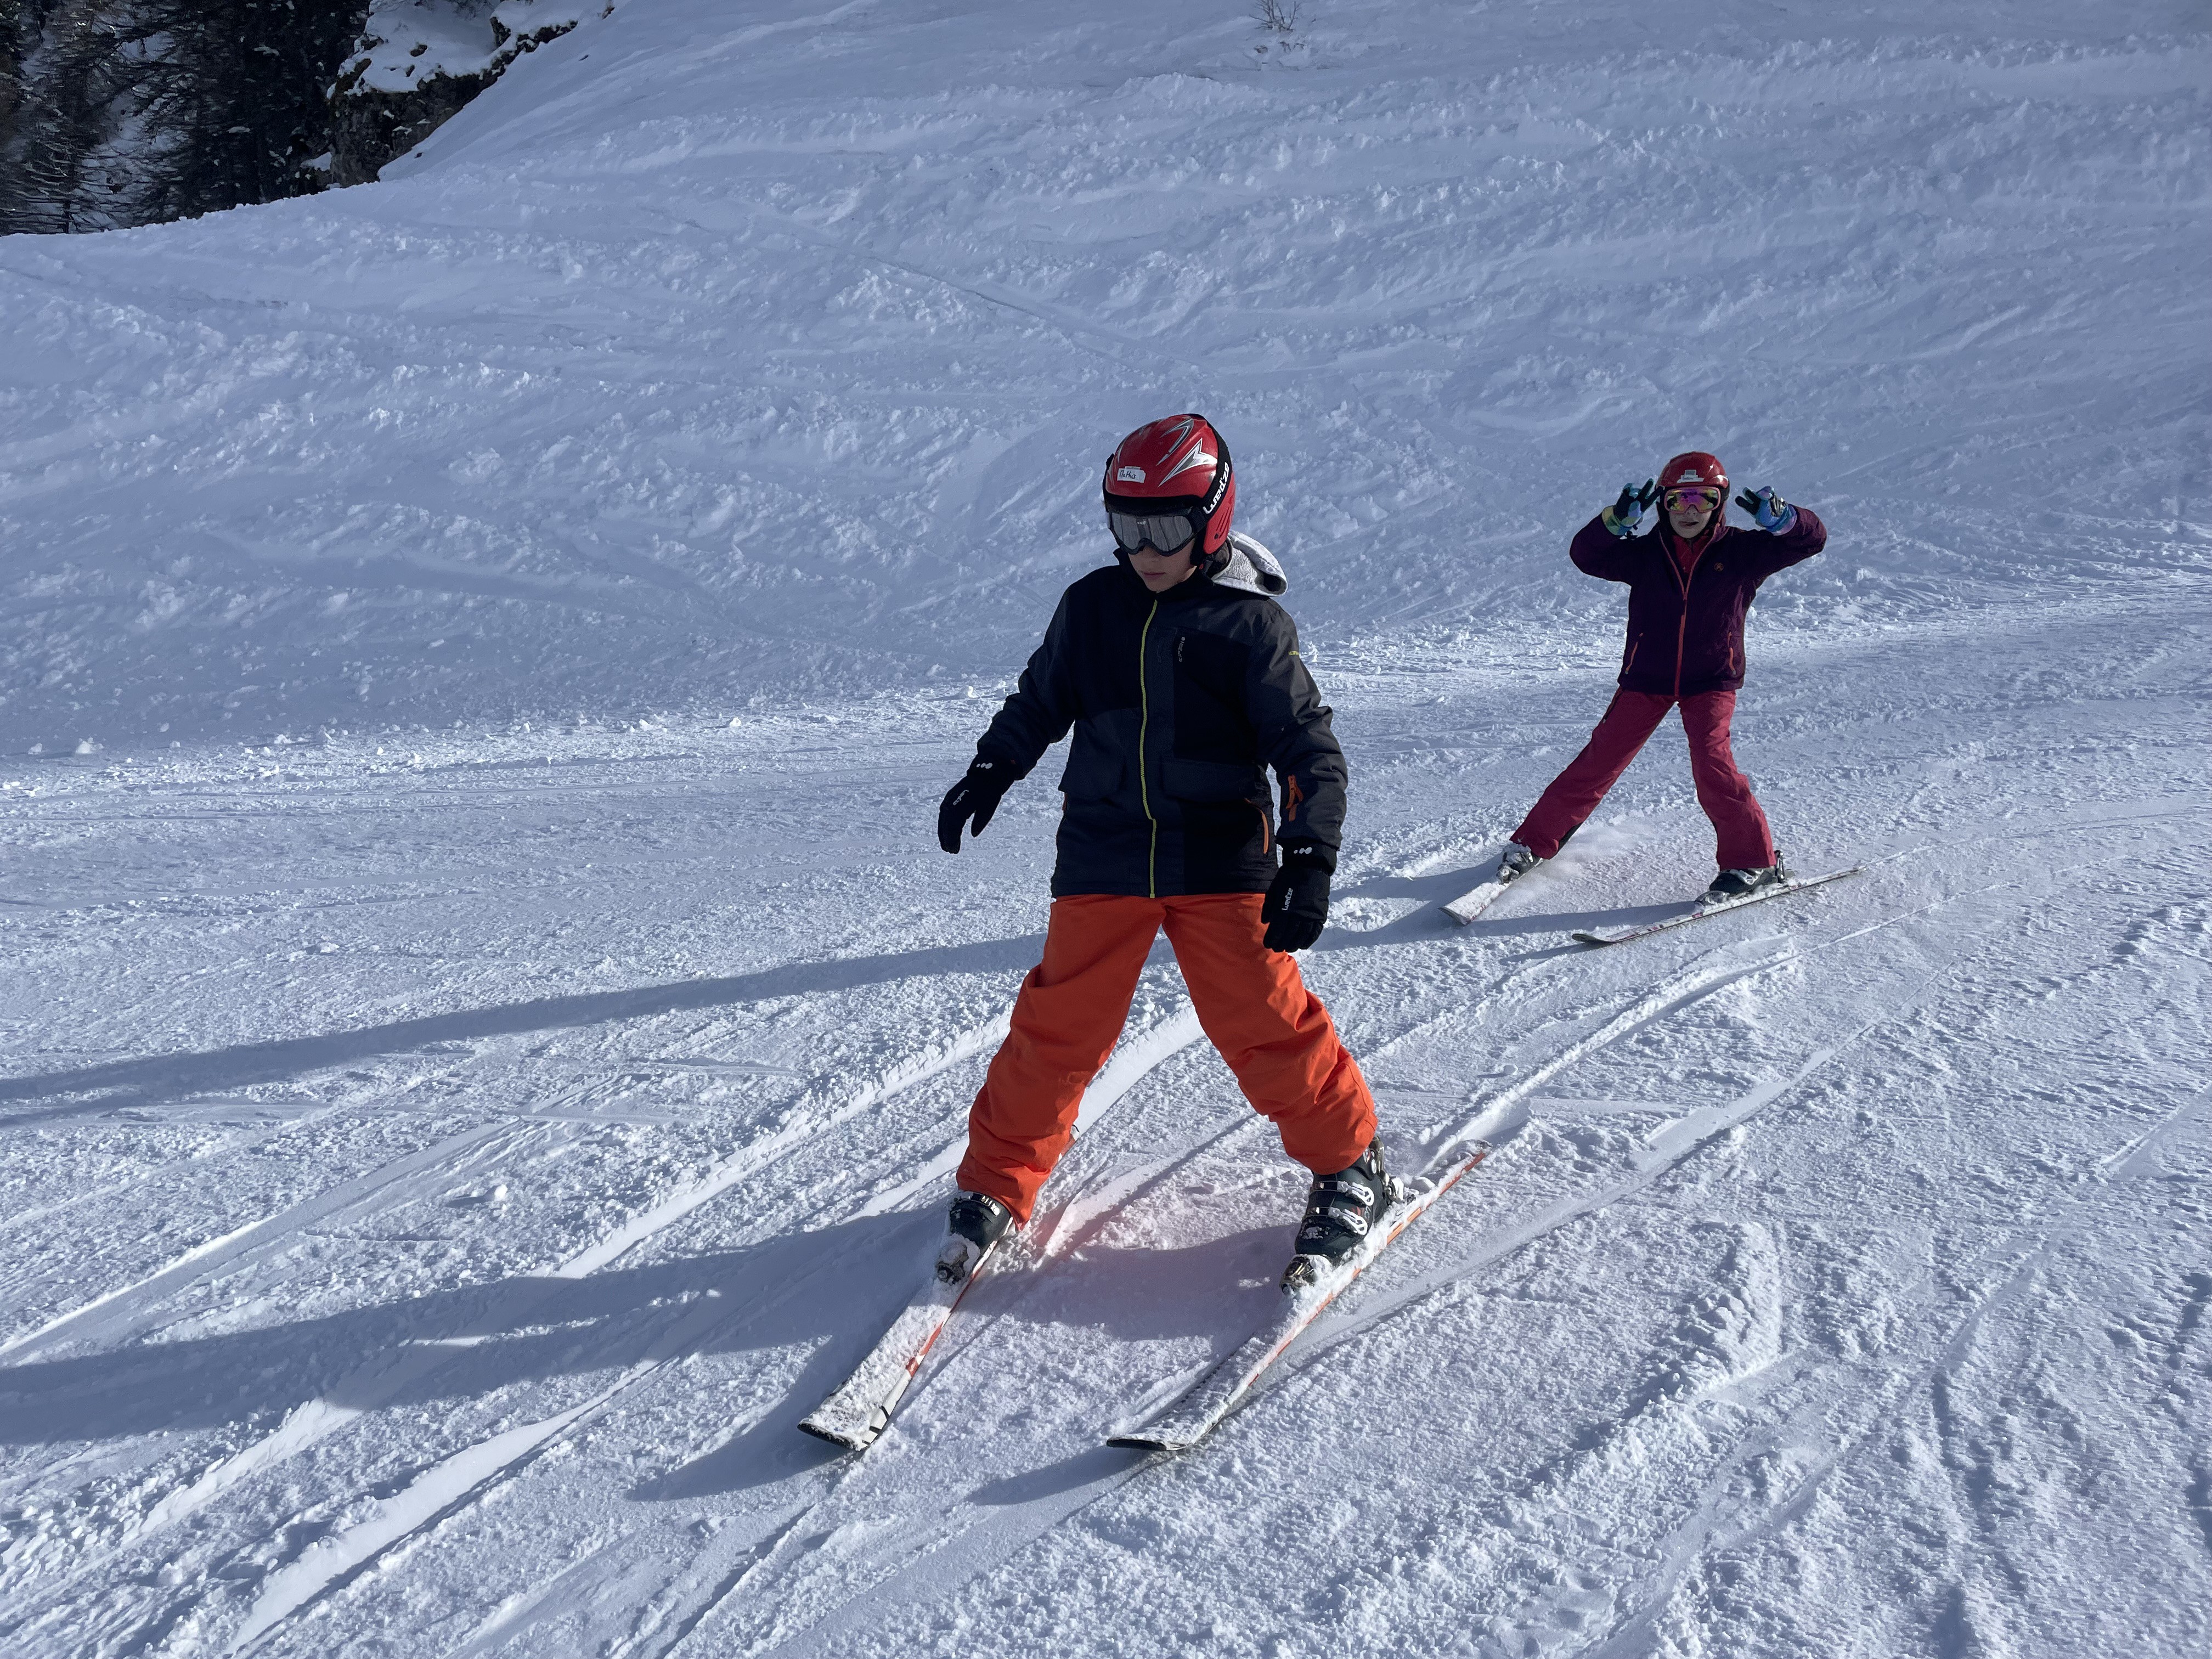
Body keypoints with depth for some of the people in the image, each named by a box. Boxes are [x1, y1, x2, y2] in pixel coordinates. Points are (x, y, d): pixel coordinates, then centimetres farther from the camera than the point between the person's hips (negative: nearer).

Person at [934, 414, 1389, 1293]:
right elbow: (1040, 701, 20)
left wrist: (1309, 861, -16)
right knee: (1060, 1024, 3)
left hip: (1221, 862, -2)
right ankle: (995, 1181, 19)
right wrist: (989, 773, 8)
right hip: (1102, 858, 3)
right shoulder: (1091, 607, 5)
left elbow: (1307, 748, -6)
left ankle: (1349, 1164, 18)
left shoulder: (1251, 623, -5)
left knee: (1263, 1020, -2)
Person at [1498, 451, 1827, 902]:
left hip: (1711, 681, -2)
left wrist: (1779, 519, -28)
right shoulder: (1644, 554, -2)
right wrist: (1617, 520, -31)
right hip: (1647, 678, 2)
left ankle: (1754, 862, -9)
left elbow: (1812, 539, -6)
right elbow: (1586, 556, -13)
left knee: (1712, 762, -21)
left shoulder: (1741, 552, -4)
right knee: (1600, 760, 2)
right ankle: (1533, 843, 14)